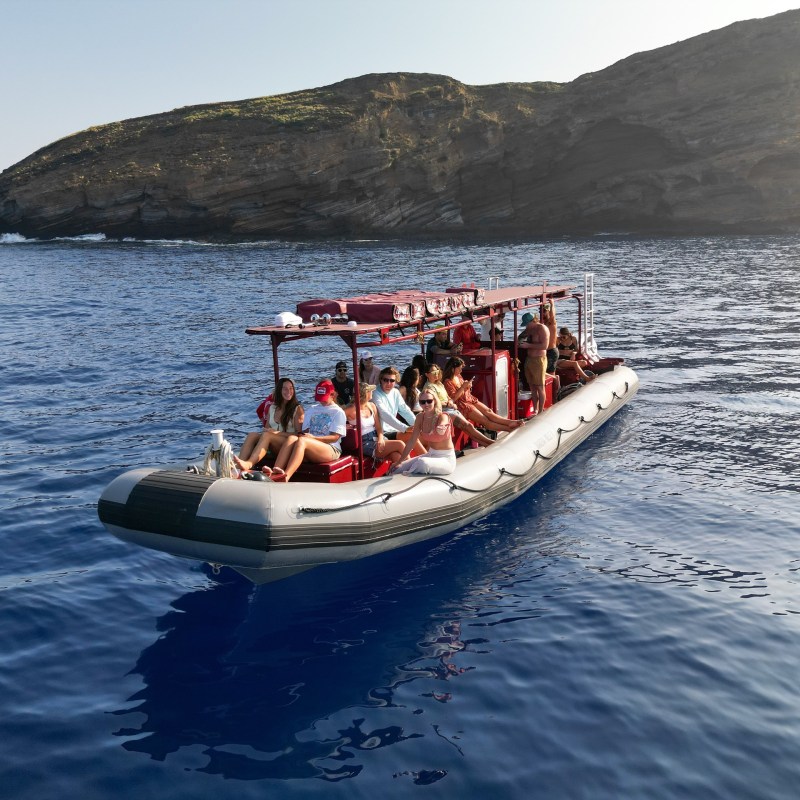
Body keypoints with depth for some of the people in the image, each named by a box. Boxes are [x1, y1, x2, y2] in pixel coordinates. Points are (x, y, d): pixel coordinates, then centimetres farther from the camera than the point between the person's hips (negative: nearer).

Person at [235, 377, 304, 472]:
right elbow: (267, 428, 23)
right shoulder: (272, 407, 19)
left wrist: (277, 433, -14)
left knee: (267, 435, -33)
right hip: (273, 446, 5)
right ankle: (237, 465, -46)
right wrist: (264, 431, -2)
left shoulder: (297, 409, 4)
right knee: (252, 435, -23)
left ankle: (248, 464, -54)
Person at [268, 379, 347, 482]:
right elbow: (305, 431, 22)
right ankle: (275, 472, -51)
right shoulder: (312, 409, 26)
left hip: (331, 449, -4)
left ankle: (286, 476, -57)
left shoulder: (338, 412, 9)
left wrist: (313, 438, -15)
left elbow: (335, 437, -2)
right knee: (291, 438, -30)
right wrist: (301, 434, -4)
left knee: (301, 441, -35)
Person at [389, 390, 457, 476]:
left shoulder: (442, 417, -19)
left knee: (422, 462, -34)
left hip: (446, 459, -6)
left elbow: (441, 430, -43)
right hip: (430, 455, 6)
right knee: (397, 469, -7)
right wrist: (399, 462, 1)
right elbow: (412, 441, 2)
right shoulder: (420, 417, -2)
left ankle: (408, 475, -12)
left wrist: (440, 430, -67)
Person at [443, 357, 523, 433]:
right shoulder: (448, 382, -13)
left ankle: (510, 422, -25)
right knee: (484, 420, -17)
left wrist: (468, 386, 0)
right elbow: (453, 398, -20)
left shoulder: (458, 376, 12)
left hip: (470, 399, 9)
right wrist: (463, 386, -21)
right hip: (462, 404, -8)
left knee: (488, 411, -12)